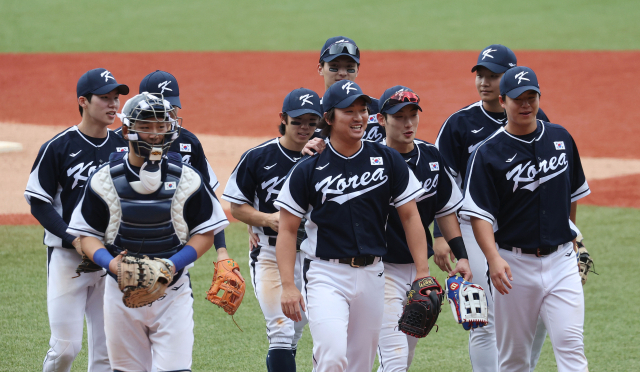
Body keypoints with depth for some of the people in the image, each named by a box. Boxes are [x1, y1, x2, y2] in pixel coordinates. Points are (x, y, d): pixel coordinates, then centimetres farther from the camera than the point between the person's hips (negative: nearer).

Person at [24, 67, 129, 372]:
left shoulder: (123, 148, 7)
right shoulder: (58, 147, -6)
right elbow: (38, 201, -6)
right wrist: (75, 239, -15)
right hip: (67, 256, -4)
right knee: (66, 346, -8)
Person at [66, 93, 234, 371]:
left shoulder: (186, 178, -3)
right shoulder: (105, 179, -2)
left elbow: (205, 231, 1)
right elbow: (88, 233, 3)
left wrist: (175, 263, -16)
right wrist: (108, 262, -18)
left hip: (172, 294, -1)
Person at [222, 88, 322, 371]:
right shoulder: (258, 157, -3)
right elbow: (237, 206, 3)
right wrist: (267, 218, -15)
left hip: (312, 254, 3)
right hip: (270, 254, -3)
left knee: (294, 336, 12)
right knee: (281, 333, -14)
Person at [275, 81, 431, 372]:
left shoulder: (388, 160, 4)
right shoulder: (308, 170, -2)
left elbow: (409, 216, 6)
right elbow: (287, 230, 0)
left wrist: (422, 272, -2)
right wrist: (288, 286, -10)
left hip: (371, 275, 3)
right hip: (326, 274, -3)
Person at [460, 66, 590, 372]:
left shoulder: (560, 138, 7)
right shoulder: (488, 153, -6)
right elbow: (480, 214, -13)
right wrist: (493, 258, -27)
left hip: (561, 260, 2)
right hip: (515, 263, -2)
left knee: (570, 343, -12)